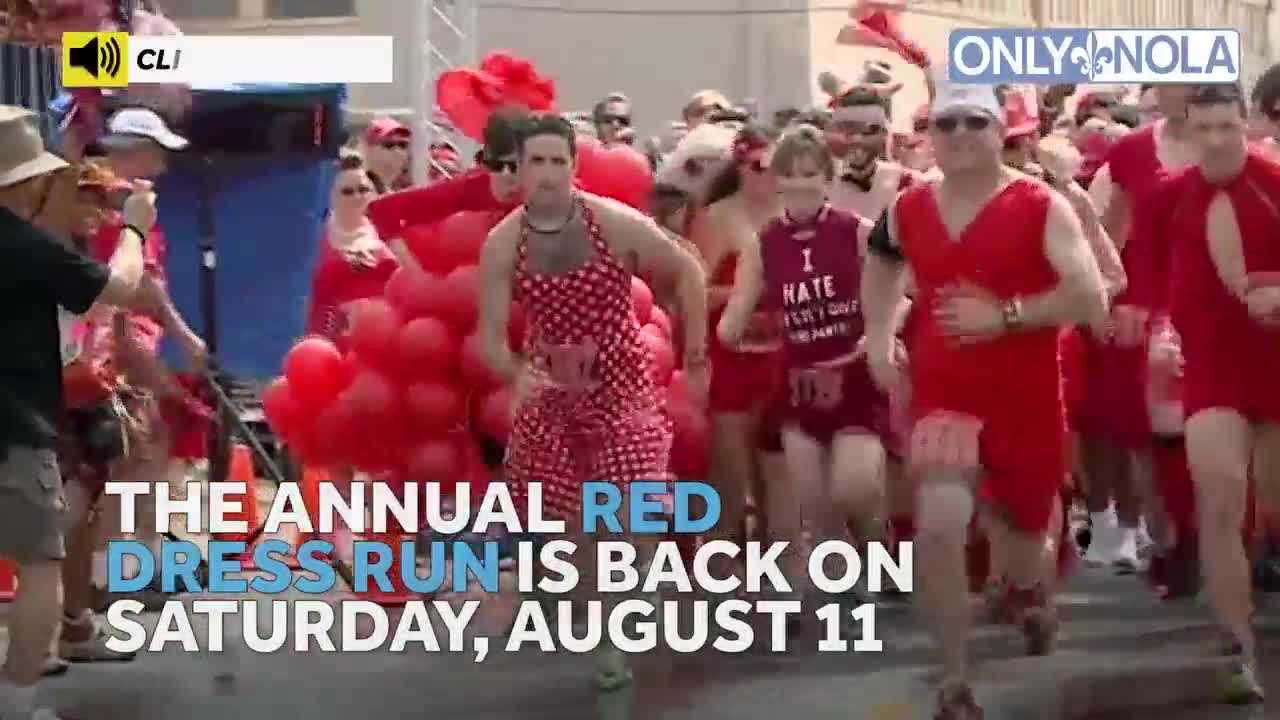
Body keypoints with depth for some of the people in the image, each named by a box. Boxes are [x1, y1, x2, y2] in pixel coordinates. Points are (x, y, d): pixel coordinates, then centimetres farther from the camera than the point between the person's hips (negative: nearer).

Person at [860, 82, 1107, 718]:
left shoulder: (1042, 208, -9)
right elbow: (880, 263, 25)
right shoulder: (907, 211, 3)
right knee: (938, 528, -20)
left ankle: (1027, 590, 59)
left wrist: (1004, 315, -23)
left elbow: (1090, 297, -17)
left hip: (1026, 400, -1)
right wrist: (878, 338, 13)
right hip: (942, 396, 1)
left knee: (1022, 523, 19)